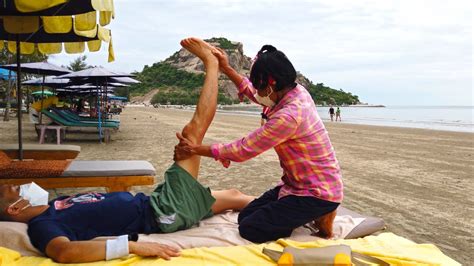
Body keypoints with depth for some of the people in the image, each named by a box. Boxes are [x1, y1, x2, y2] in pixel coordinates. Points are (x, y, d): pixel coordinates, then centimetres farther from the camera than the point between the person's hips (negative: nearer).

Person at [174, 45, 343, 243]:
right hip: (298, 184, 9)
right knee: (245, 217, 9)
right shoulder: (297, 92, -3)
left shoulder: (288, 115, -30)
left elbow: (243, 149, -22)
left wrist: (195, 149, -13)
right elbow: (253, 93, 17)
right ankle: (311, 215, 13)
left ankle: (318, 218, 0)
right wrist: (227, 69, 13)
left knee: (249, 230, -12)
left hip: (317, 194, -9)